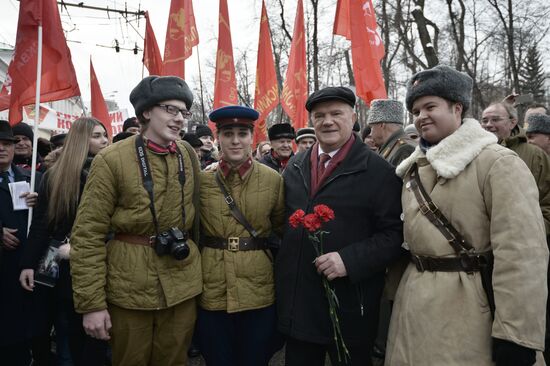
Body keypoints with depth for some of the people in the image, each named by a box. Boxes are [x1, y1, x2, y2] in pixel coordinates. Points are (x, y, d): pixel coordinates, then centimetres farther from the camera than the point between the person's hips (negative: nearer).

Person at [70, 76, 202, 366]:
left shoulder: (188, 155, 3)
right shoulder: (111, 160, -11)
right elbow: (88, 235, -11)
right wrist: (91, 303, -12)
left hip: (182, 287, 4)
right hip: (128, 289, -3)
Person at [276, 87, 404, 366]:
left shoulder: (377, 171, -6)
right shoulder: (295, 167, 9)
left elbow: (394, 233, -10)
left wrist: (350, 260, -21)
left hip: (349, 307, -4)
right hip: (296, 304, 4)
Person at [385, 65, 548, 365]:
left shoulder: (498, 163, -14)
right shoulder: (415, 166, 9)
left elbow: (521, 253, -19)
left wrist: (515, 336, -20)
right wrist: (397, 292, 15)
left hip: (467, 304, -6)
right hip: (413, 301, 7)